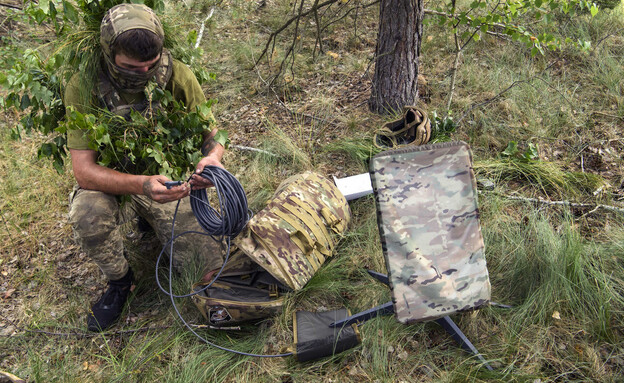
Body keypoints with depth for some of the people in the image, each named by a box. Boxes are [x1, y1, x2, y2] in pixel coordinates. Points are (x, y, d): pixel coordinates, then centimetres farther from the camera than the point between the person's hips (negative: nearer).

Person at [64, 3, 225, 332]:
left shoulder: (177, 76, -18)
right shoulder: (84, 87, -23)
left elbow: (211, 133, -7)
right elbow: (84, 171, -26)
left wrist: (212, 156, -33)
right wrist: (142, 184, -45)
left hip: (169, 177, 1)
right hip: (109, 180, -1)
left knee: (213, 265, -13)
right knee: (88, 214, -36)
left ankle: (156, 223, 21)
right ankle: (118, 281, -3)